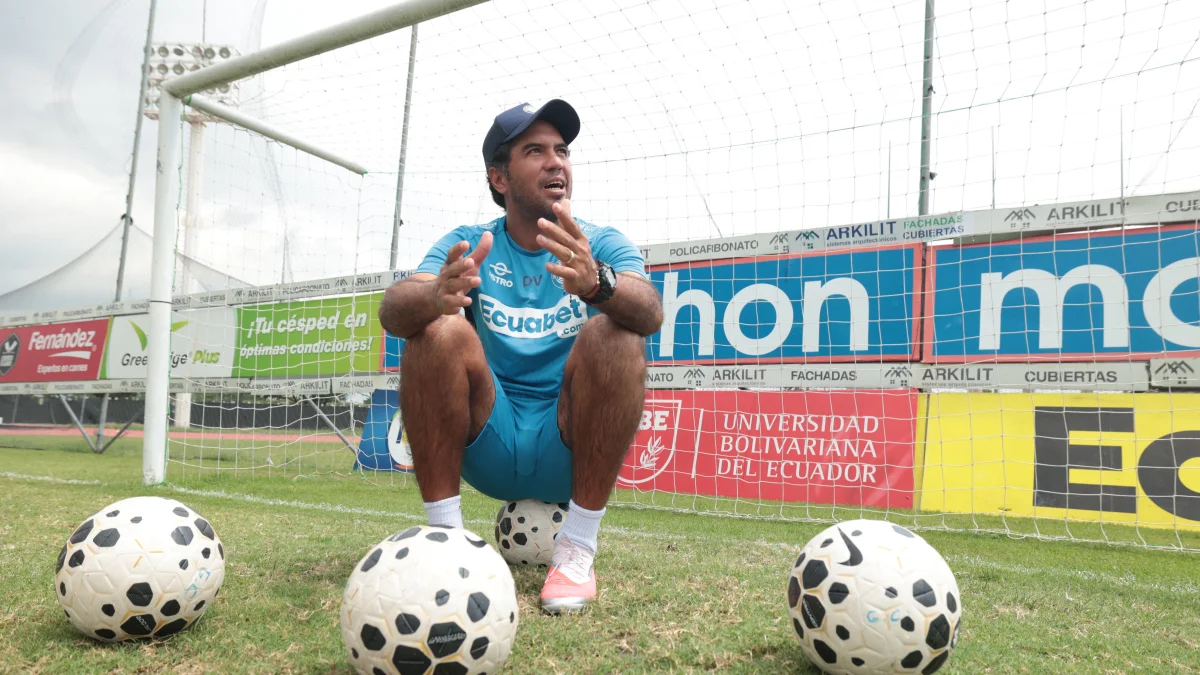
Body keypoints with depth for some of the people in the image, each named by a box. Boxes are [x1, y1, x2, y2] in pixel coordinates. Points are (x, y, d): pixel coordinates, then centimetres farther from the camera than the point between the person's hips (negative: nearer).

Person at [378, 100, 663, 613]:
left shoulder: (603, 244, 1)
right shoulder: (467, 244, 3)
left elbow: (651, 312, -21)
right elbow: (392, 311, -16)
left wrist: (598, 283, -44)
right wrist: (439, 295, -40)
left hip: (569, 449, 0)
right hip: (488, 446, 1)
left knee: (616, 334, -25)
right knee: (439, 330, -21)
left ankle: (578, 547, -17)